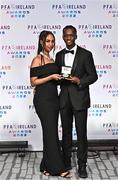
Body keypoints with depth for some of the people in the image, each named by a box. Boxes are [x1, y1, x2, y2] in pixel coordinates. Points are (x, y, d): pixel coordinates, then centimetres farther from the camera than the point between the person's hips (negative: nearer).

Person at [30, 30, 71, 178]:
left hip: (53, 98, 8)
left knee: (50, 132, 10)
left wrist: (59, 77, 8)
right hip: (43, 99, -8)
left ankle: (47, 166, 20)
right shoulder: (37, 60, -6)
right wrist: (51, 77, -16)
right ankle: (58, 167, 3)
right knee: (51, 132, -6)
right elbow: (33, 82, -11)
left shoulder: (51, 59, 17)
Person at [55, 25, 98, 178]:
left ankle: (82, 165, 14)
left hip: (79, 99, -4)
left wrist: (79, 81, -20)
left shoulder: (86, 54, -4)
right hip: (64, 99, 4)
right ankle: (66, 162, 26)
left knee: (81, 133, 2)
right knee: (66, 132, 13)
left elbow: (93, 76, -4)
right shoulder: (59, 55, 9)